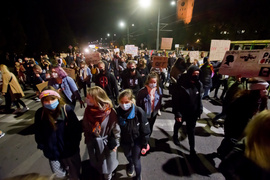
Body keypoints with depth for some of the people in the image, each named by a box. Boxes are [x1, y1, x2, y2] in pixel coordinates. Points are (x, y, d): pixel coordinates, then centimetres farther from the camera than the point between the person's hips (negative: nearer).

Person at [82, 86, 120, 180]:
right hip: (92, 143, 4)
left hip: (106, 143, -4)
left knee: (107, 163, 22)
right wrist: (87, 139, 10)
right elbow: (85, 126, 2)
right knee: (96, 162, 28)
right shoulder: (88, 110, -13)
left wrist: (114, 144, -8)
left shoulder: (110, 112, -29)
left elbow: (116, 129, -16)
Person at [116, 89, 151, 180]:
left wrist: (144, 145, -8)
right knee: (128, 156, 29)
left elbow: (145, 130, -16)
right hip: (124, 141, 3)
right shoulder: (117, 112, -24)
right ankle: (130, 165, 67)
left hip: (137, 141, -3)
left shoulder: (139, 112, -29)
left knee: (136, 161, 13)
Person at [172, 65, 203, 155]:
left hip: (193, 113, 3)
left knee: (191, 130, 12)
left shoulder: (199, 84, -9)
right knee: (178, 124, 25)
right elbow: (175, 100, -20)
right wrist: (177, 113, -20)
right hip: (182, 112, -2)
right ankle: (175, 136, 55)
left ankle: (192, 148, 31)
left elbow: (199, 98, 3)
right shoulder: (181, 85, -24)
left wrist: (200, 110, 3)